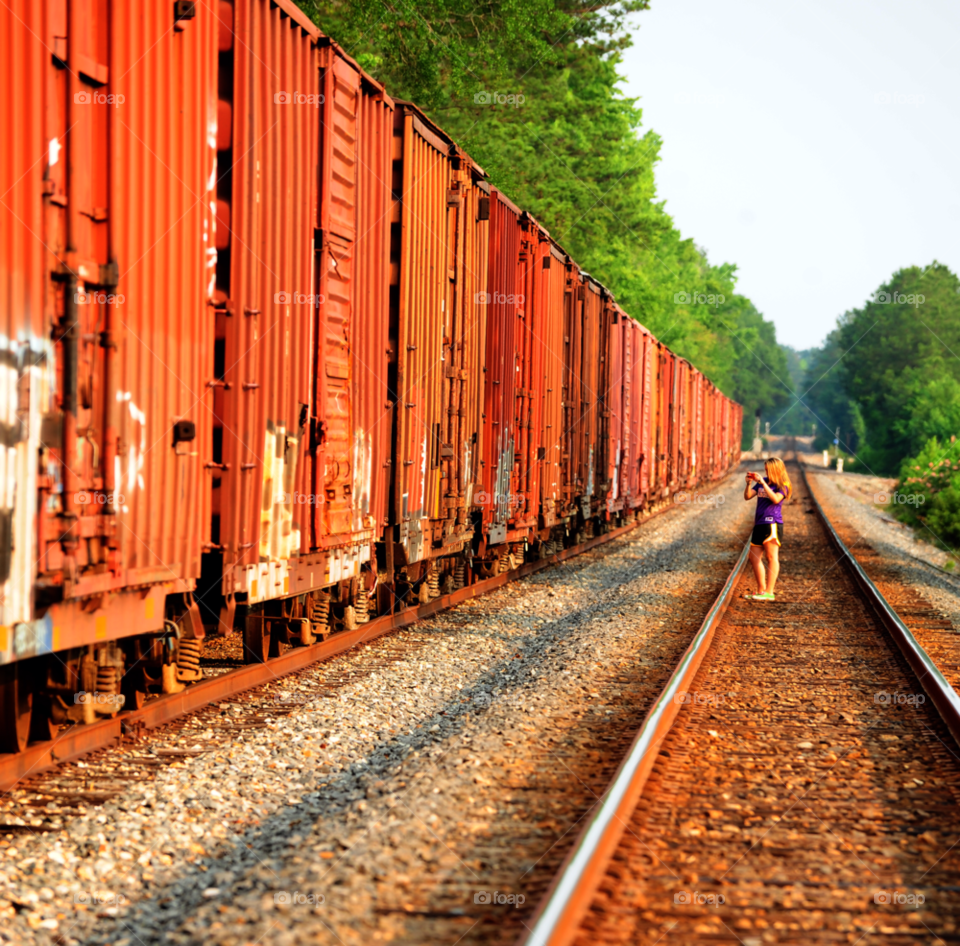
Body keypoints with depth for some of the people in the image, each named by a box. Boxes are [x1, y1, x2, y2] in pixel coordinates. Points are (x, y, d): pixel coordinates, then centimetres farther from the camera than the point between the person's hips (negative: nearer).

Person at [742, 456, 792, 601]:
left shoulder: (782, 486, -2)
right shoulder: (762, 482, 16)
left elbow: (775, 499, -21)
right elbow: (747, 496, 13)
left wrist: (763, 483, -23)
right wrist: (749, 483, -5)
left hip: (772, 523, -8)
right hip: (759, 524, 8)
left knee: (771, 557, -10)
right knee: (754, 558, 9)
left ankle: (769, 593, -14)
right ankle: (761, 590, 17)